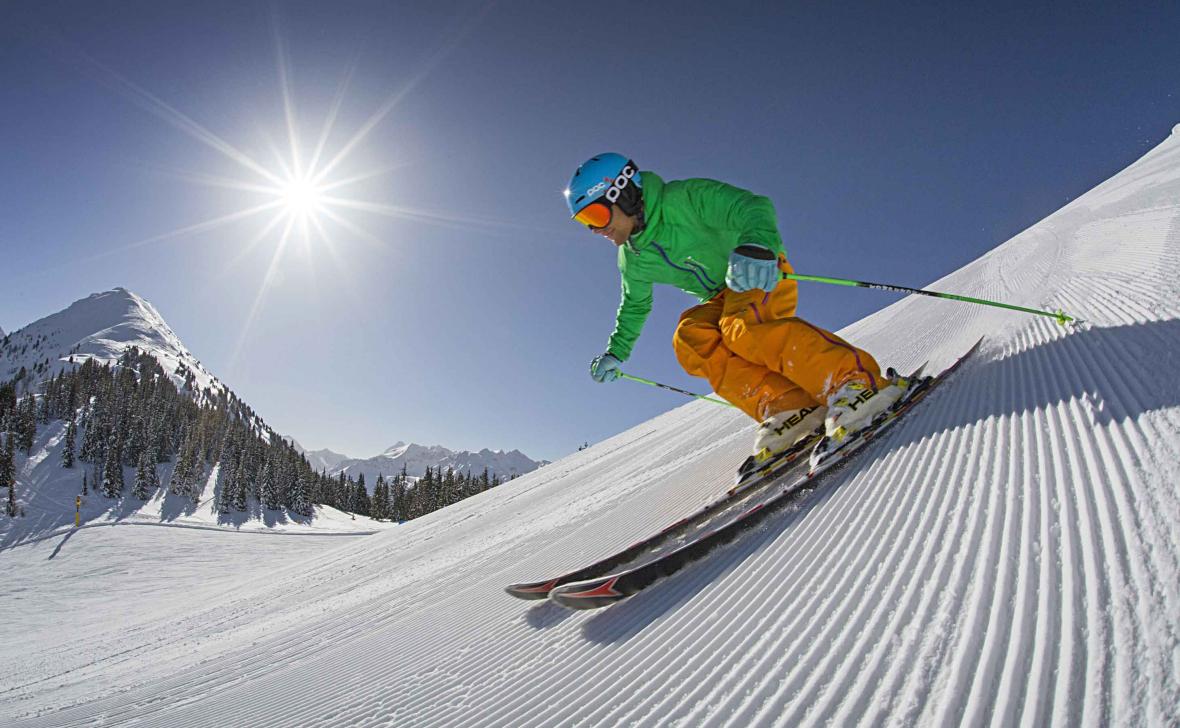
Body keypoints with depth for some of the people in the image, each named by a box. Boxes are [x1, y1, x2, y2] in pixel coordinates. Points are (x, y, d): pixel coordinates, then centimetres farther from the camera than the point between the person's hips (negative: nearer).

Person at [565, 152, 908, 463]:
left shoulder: (684, 199, -18)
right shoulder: (632, 260, 4)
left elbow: (753, 207, -28)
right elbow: (635, 306, 21)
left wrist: (756, 246, -49)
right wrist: (615, 352, 17)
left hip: (763, 277, -6)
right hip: (723, 300, 6)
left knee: (743, 329, -36)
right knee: (690, 338, -24)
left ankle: (855, 380, -41)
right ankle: (785, 407, -33)